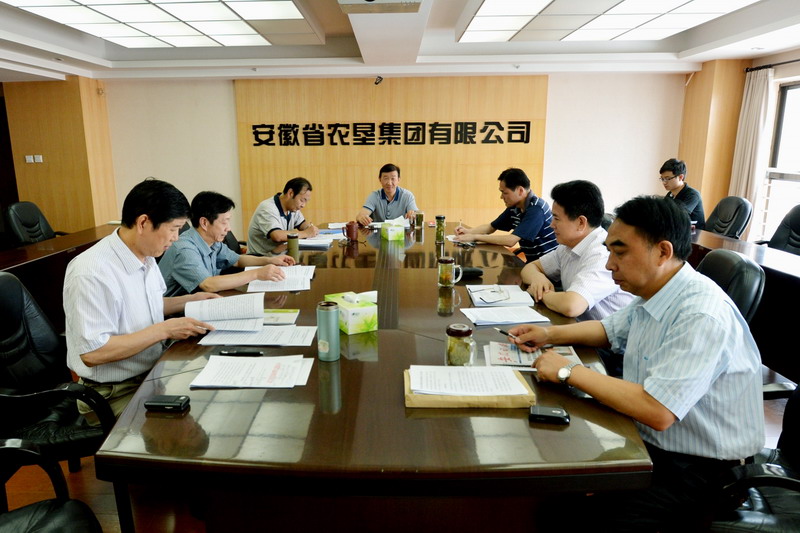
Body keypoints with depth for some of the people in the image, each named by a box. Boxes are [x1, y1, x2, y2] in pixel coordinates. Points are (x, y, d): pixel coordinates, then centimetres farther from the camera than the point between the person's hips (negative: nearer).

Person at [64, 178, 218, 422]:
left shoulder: (146, 257, 4)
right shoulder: (92, 273, -24)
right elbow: (92, 353, -26)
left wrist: (190, 300, 7)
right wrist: (164, 330, -25)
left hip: (153, 372, 8)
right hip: (115, 393, -8)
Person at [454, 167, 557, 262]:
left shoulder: (536, 209, -21)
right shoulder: (514, 208, 3)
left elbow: (511, 241, -27)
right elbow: (491, 227, 17)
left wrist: (474, 237, -21)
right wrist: (469, 231, -3)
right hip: (533, 262, 7)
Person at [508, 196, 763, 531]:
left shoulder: (701, 315, -27)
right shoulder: (652, 294, 1)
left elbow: (656, 412, -33)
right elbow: (609, 330, 21)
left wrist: (569, 371, -24)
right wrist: (550, 334, 4)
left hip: (697, 468, -8)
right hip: (649, 440, 8)